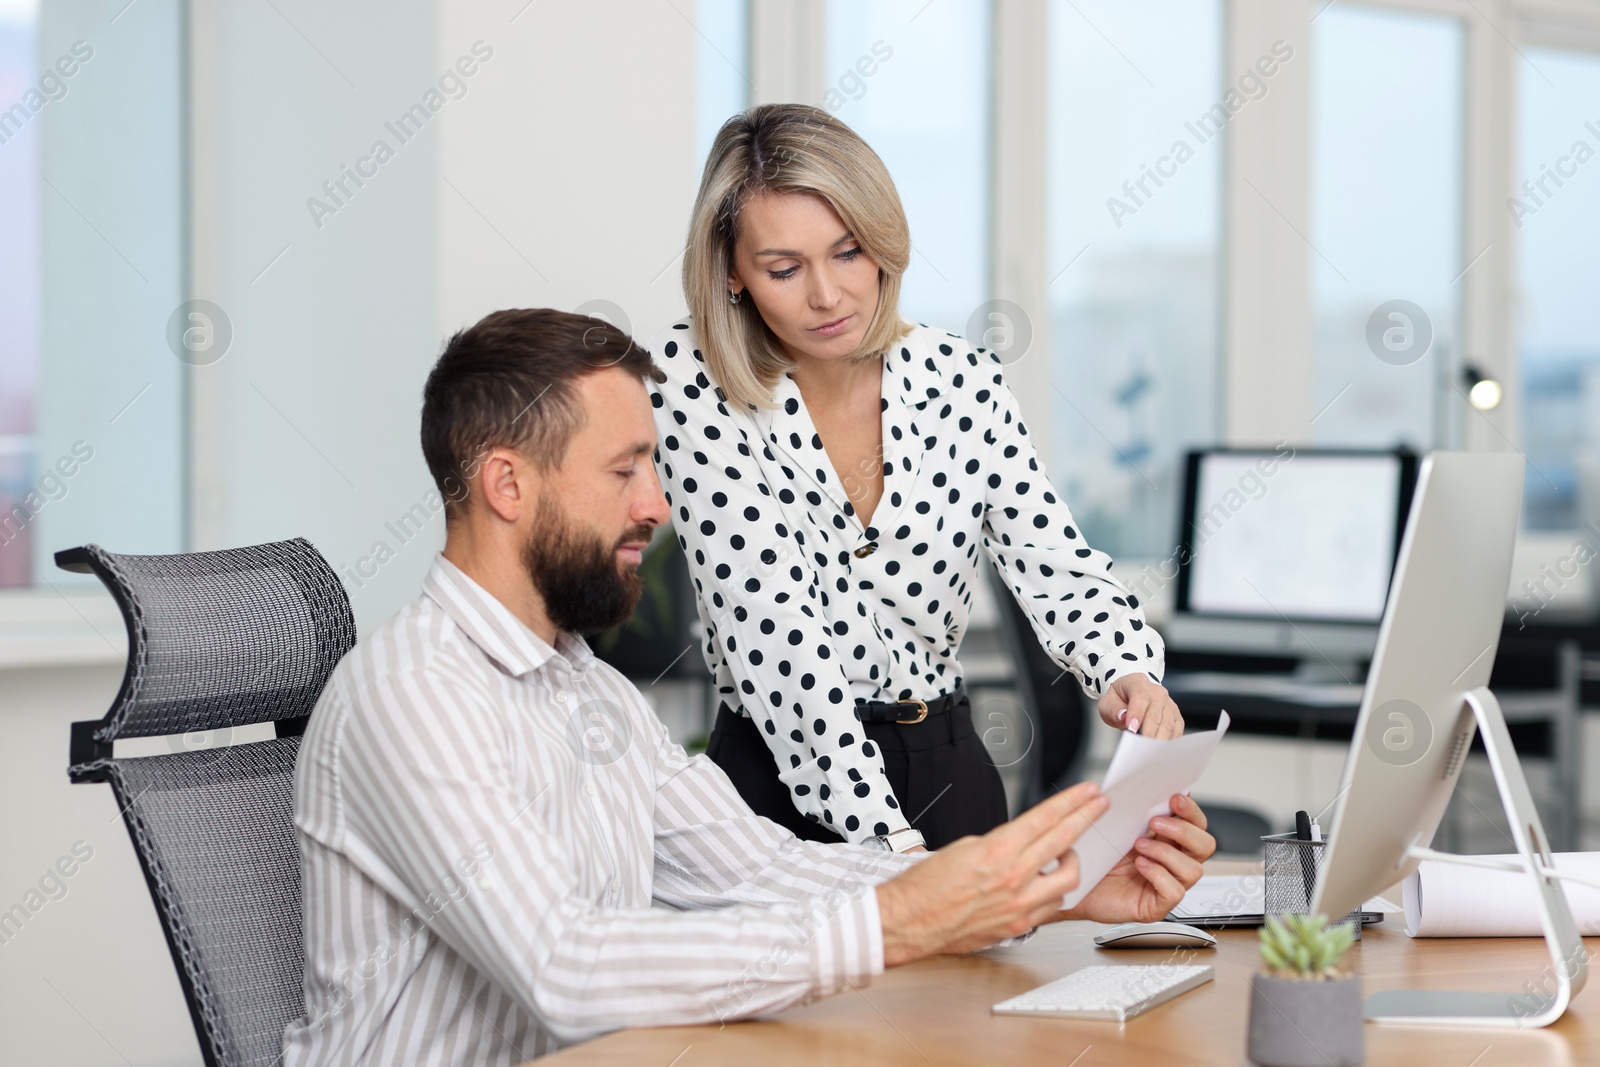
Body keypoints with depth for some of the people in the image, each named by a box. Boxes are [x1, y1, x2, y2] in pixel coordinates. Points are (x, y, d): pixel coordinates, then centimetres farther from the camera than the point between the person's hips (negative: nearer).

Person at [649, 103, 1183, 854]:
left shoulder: (963, 383, 3)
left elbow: (1058, 569, 0)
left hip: (950, 771, 3)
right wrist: (889, 842, -25)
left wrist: (1125, 675, -24)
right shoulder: (691, 384, -7)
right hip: (785, 781, -2)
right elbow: (773, 628, -16)